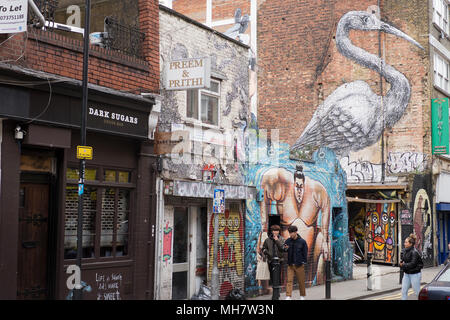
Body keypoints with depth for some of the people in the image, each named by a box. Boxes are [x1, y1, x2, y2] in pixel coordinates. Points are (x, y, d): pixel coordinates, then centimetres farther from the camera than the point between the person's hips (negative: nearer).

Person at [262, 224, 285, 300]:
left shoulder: (281, 239, 1)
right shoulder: (268, 240, 8)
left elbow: (282, 249, -11)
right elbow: (264, 248, 15)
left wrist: (277, 241, -18)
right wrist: (266, 252, -6)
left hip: (278, 260, -4)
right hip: (270, 260, 4)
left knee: (276, 278, -13)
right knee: (272, 277, 12)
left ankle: (275, 296, -14)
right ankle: (277, 293, 29)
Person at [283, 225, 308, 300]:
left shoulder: (302, 241, -5)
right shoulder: (288, 241, 2)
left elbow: (305, 252, 0)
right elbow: (284, 251, 10)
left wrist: (304, 262, -6)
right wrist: (285, 249, -11)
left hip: (299, 265, -2)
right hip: (290, 265, 2)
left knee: (301, 281, 8)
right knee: (289, 281, -4)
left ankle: (302, 296, 24)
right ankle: (288, 296, -5)